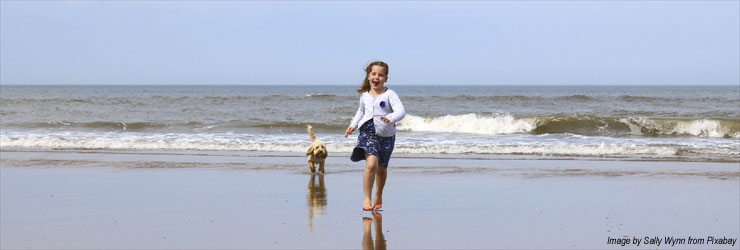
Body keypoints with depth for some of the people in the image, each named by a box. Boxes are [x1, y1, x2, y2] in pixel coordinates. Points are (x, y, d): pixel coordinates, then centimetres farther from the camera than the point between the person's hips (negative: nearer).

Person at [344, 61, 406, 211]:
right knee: (371, 164, -21)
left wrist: (390, 118, -40)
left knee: (381, 169, 14)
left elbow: (401, 111, -21)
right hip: (368, 133, 1)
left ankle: (378, 195, 38)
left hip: (386, 135, -1)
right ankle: (366, 198, -14)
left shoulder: (389, 95, -7)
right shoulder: (364, 96, 7)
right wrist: (353, 125, 16)